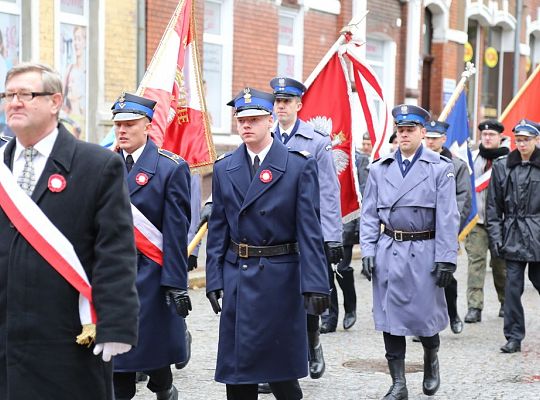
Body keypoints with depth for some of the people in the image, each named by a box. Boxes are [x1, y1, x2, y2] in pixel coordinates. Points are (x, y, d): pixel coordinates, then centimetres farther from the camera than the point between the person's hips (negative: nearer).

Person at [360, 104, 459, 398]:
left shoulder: (441, 169, 0)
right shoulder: (379, 169, 8)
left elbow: (447, 218, -3)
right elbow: (369, 214, 9)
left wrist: (446, 258, -8)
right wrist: (367, 251, 0)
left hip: (424, 253, -2)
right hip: (389, 251, 2)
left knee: (425, 316, 3)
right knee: (390, 318, 2)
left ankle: (431, 361, 35)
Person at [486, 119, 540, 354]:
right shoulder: (502, 167, 5)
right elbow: (493, 205, 8)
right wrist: (496, 237, 1)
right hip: (513, 236, 1)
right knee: (512, 287, 0)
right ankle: (514, 337, 7)